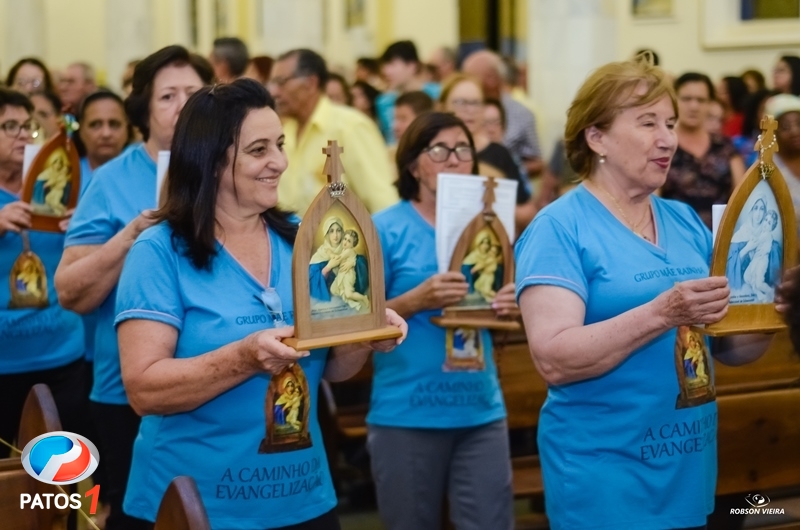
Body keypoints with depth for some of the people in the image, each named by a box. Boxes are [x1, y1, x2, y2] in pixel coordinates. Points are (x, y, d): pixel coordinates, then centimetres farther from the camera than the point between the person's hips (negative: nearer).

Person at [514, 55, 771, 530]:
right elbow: (554, 359, -21)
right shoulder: (560, 228, -11)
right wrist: (661, 313, -29)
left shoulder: (687, 222, 8)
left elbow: (730, 348, 12)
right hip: (605, 476, -6)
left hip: (690, 470, 6)